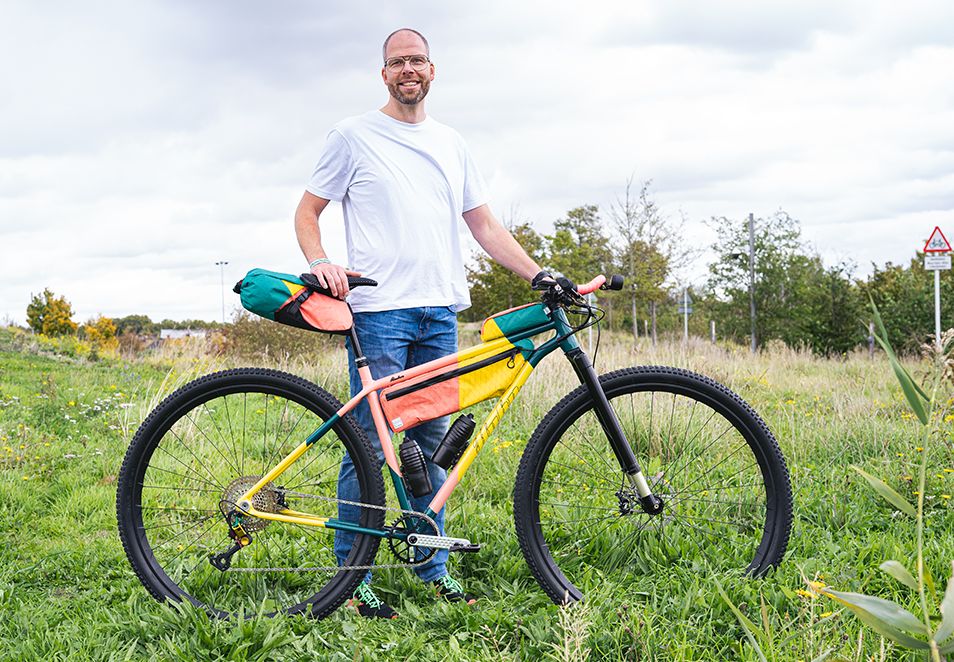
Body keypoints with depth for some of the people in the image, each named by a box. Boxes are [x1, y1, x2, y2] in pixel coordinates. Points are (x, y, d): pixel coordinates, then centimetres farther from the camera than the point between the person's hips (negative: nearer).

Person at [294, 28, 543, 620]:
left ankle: (434, 569, 16)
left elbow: (485, 226, 18)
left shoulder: (451, 144, 18)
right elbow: (308, 213, 5)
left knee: (431, 443, 8)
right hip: (378, 310, -5)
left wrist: (538, 274, 6)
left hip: (440, 312, 5)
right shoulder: (354, 136, 4)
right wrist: (320, 263, -15)